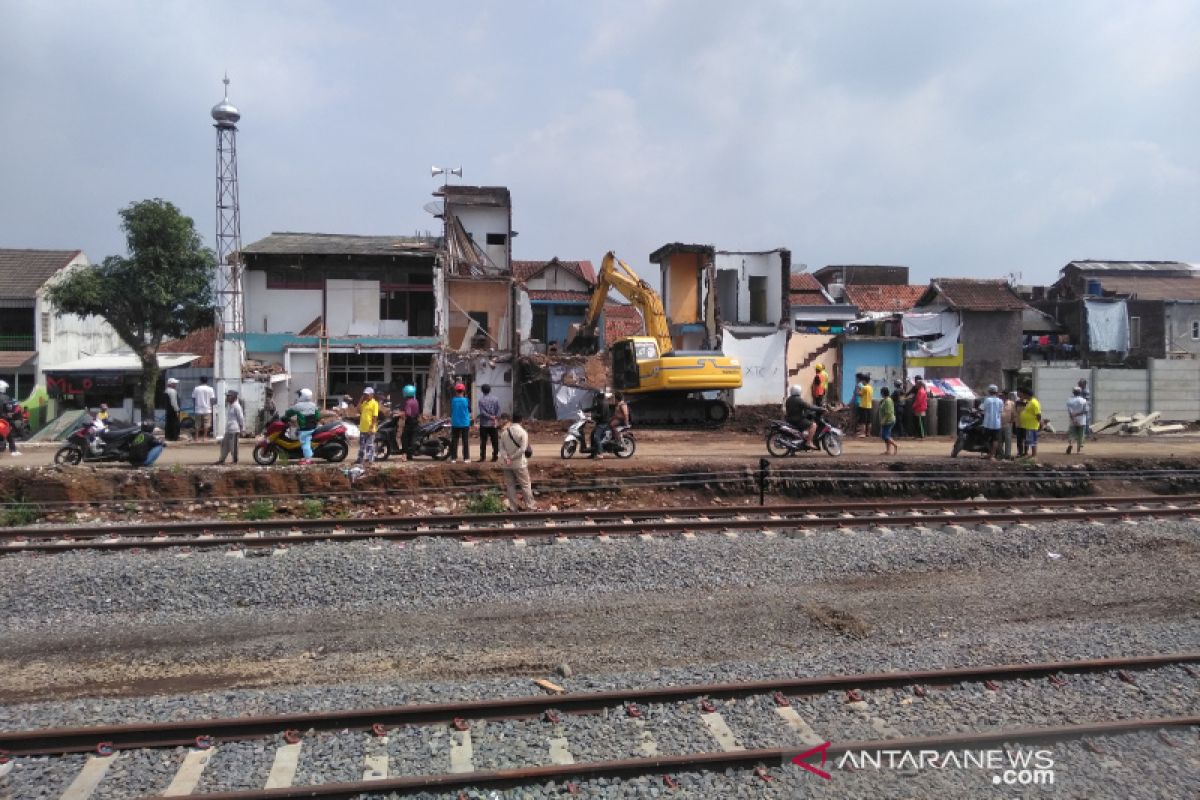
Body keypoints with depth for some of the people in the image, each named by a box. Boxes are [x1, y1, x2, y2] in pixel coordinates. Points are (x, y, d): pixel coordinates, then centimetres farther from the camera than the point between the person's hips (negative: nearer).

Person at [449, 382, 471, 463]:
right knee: (465, 441, 5)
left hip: (455, 424, 1)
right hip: (465, 424, -1)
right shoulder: (466, 400, -6)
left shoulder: (453, 401, -4)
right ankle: (466, 458, 5)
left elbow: (451, 412, 4)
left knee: (454, 441, 6)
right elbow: (469, 412, 2)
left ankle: (453, 458, 6)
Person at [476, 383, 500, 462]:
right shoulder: (495, 399, 4)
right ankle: (495, 456, 4)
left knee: (483, 441, 1)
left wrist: (490, 417, -10)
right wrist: (496, 418, -4)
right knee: (495, 441, 6)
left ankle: (483, 457, 0)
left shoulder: (481, 400, -5)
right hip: (493, 424, 2)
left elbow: (482, 412, -12)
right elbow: (498, 411, -2)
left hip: (484, 424, -2)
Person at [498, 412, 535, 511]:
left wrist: (506, 458, -12)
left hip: (506, 464, 4)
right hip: (519, 463, -4)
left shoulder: (504, 431, 3)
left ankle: (513, 506, 13)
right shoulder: (522, 432, -10)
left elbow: (501, 447, -3)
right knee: (526, 485, 5)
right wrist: (512, 458, -12)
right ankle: (530, 506, 6)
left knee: (510, 485, 11)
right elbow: (523, 449, -18)